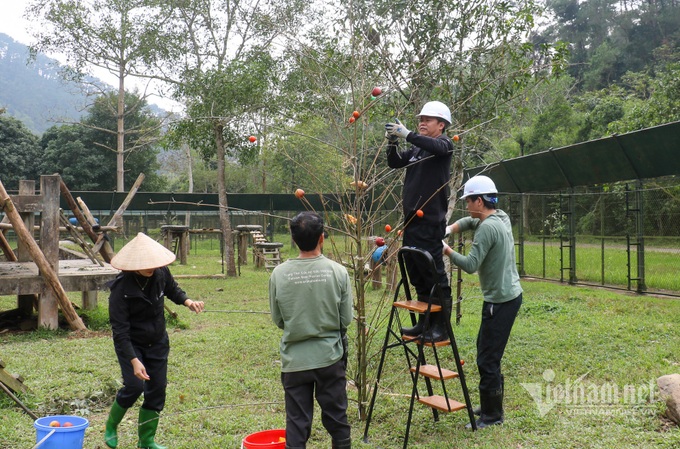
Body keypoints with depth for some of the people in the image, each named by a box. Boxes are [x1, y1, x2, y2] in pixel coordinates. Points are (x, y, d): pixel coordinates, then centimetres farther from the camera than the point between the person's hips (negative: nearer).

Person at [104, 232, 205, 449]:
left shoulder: (161, 273, -13)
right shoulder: (121, 288, -26)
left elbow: (172, 289, 12)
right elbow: (120, 331, -25)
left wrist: (188, 301, -8)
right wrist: (133, 361, -31)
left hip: (158, 343, 5)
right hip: (131, 344, -5)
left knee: (157, 389, 5)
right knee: (134, 386, -16)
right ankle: (111, 427, 14)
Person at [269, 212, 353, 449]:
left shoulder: (279, 274, -10)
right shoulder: (338, 272, -11)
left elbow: (278, 320, 0)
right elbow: (346, 319, -4)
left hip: (294, 359, 0)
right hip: (330, 357, 0)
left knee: (296, 423, 9)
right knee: (336, 420, 15)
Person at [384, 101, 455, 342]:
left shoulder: (444, 144, -3)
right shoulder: (416, 149, 18)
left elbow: (436, 147, -25)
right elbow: (395, 162, 15)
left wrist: (407, 134, -32)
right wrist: (392, 142, -3)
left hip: (430, 220, -8)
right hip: (412, 218, 8)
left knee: (434, 272, -6)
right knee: (415, 272, 13)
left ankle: (441, 327, 1)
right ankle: (425, 322, 23)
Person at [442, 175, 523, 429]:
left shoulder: (487, 227, -20)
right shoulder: (501, 217, 9)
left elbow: (471, 265, -23)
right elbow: (469, 222, 25)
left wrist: (447, 251, -10)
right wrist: (449, 229, 8)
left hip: (501, 300, -10)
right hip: (509, 294, 10)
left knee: (487, 359, -4)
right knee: (486, 351, 18)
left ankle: (492, 415, 7)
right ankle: (490, 406, 28)